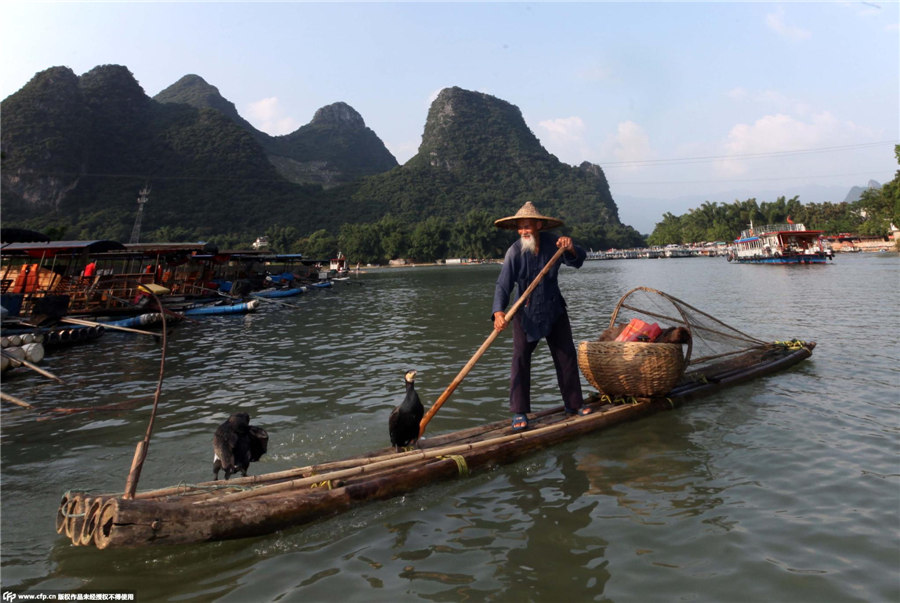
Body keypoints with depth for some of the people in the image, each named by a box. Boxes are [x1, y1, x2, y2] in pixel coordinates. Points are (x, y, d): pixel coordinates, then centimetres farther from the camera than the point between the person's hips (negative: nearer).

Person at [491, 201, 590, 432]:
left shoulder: (552, 243, -8)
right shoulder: (514, 251, -18)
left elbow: (578, 261, 0)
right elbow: (503, 285, -23)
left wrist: (571, 249, -24)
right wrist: (499, 312, -40)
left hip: (554, 310, 4)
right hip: (526, 313, -3)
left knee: (567, 356, 9)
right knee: (520, 359, -9)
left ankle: (573, 404, 25)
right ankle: (519, 412, 0)